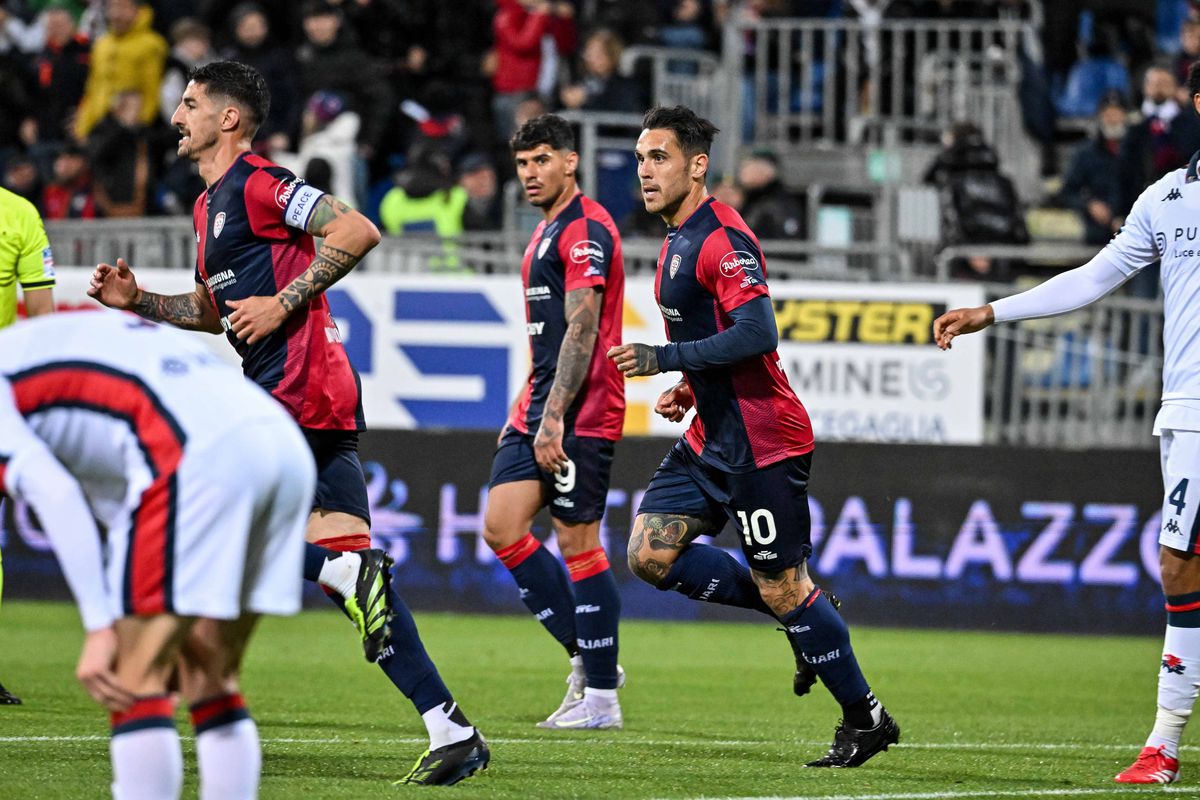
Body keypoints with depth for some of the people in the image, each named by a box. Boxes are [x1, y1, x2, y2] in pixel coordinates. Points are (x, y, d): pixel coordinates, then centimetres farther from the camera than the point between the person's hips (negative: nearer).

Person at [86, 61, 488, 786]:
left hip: (298, 386, -10)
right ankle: (452, 732, -4)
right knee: (352, 567, 2)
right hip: (326, 400, 10)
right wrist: (139, 301, 21)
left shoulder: (257, 184, -7)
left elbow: (359, 232, -17)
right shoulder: (209, 206, 23)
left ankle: (352, 573, -18)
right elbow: (213, 309, 34)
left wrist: (285, 302, -15)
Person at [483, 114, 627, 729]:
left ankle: (601, 697, 0)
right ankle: (587, 657, 11)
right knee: (502, 527, 2)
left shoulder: (585, 230, -12)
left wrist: (553, 417, -25)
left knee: (578, 543, -6)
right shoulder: (546, 232, 19)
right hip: (541, 409, 10)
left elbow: (581, 331, -20)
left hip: (581, 416, -10)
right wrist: (525, 409, 22)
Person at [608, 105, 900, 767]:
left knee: (783, 590, -5)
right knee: (650, 554, 0)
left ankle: (866, 720, 9)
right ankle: (803, 614, 12)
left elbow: (757, 334, -28)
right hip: (713, 439, 10)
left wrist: (663, 359, -26)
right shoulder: (677, 242, 15)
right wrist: (688, 392, 9)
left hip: (762, 442, -10)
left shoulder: (722, 237, -17)